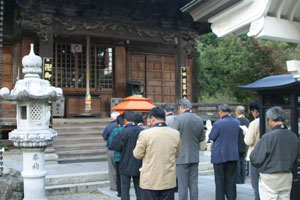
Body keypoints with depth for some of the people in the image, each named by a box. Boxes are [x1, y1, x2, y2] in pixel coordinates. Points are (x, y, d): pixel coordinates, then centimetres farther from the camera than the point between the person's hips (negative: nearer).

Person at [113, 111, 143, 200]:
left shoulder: (122, 133, -18)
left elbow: (116, 147, -11)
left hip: (126, 166, -4)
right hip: (139, 165, 4)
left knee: (125, 189, 6)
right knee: (139, 188, 14)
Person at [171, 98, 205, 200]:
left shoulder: (178, 119, -12)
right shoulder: (199, 119, 6)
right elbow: (202, 138, 14)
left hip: (182, 157, -5)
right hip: (195, 157, 5)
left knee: (182, 185, 0)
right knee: (193, 183, 12)